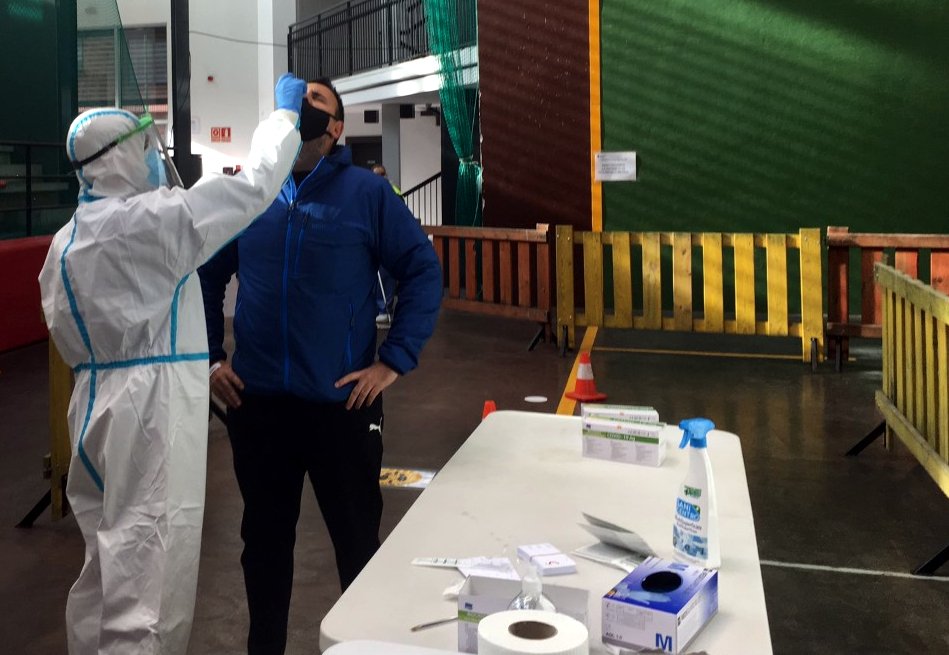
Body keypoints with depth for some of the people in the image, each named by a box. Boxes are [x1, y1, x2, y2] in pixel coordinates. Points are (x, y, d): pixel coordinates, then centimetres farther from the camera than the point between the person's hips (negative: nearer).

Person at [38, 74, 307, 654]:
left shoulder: (66, 240, 11)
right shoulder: (151, 219, -13)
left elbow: (64, 329, 16)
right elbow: (253, 185, -9)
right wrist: (286, 111, 3)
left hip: (97, 404, 9)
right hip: (152, 409, -9)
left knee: (108, 563, 19)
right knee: (148, 576, -3)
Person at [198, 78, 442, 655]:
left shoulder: (367, 192, -4)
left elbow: (424, 271, -5)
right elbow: (206, 276, 14)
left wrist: (395, 361, -9)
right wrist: (209, 357, 7)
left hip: (341, 401, -3)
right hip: (256, 400, 3)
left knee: (357, 539, 10)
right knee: (265, 537, 18)